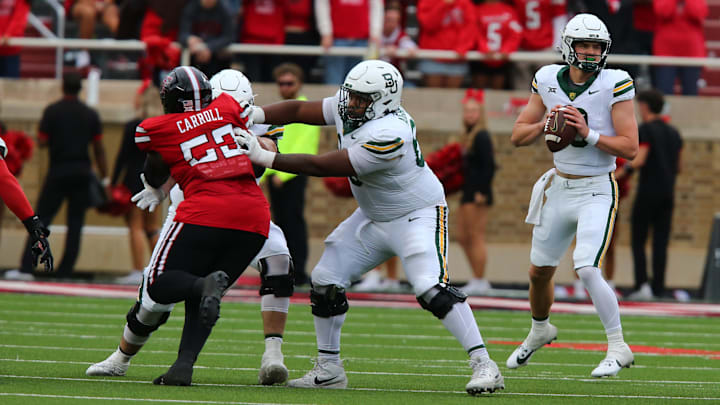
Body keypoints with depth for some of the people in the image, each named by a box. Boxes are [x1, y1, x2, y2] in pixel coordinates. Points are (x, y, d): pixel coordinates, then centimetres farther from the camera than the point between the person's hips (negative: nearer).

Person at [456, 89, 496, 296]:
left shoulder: (481, 137, -12)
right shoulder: (468, 136, 16)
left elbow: (489, 166, -17)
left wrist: (482, 192, -20)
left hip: (478, 193, -10)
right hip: (468, 192, 10)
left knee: (476, 237, -6)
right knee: (463, 238, 12)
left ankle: (479, 282, -3)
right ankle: (478, 280, 17)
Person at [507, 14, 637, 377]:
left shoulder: (614, 86, -13)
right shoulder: (548, 81, -1)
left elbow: (629, 148, -15)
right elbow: (518, 136, 4)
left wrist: (588, 133, -25)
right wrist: (546, 123, -15)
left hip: (597, 192, -5)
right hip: (559, 189, 5)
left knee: (587, 270, -21)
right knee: (539, 271, 16)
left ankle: (618, 348, -7)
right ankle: (540, 330, 45)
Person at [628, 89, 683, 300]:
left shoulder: (645, 130, -8)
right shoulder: (674, 133, 13)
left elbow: (639, 161, -17)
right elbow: (679, 166, 15)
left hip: (648, 193, -6)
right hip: (668, 194, 6)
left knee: (638, 241, -1)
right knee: (661, 243, 5)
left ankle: (642, 284, -15)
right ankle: (658, 288, 0)